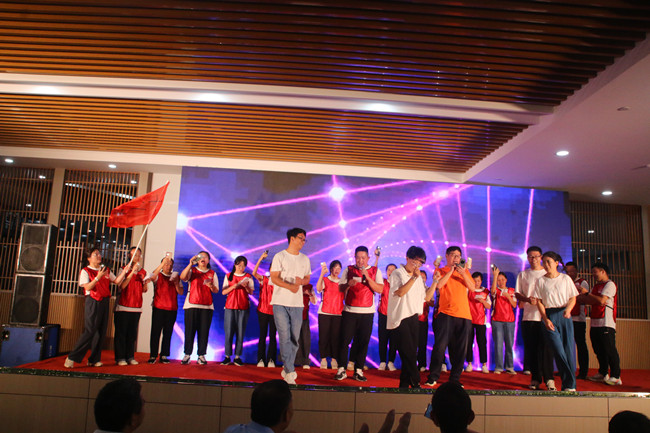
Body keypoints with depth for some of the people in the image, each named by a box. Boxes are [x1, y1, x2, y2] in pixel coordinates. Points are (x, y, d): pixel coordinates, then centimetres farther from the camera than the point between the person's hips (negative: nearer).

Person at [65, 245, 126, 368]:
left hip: (104, 302, 6)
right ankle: (72, 358, -1)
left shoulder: (106, 270, 15)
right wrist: (98, 277, -20)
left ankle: (94, 359, 15)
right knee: (89, 331, -11)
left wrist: (124, 271, -3)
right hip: (92, 302, -6)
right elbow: (87, 287, -12)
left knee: (101, 332, 6)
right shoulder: (85, 271, 0)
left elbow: (117, 281, 8)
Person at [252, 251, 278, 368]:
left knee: (273, 336, 1)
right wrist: (261, 258, -17)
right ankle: (261, 359, 7)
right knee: (262, 335, 2)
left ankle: (271, 360, 7)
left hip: (274, 312, 0)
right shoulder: (264, 280, 4)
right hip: (263, 311, 0)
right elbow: (254, 273, -11)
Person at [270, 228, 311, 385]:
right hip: (280, 302, -4)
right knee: (285, 338, -6)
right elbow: (274, 278, -6)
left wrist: (301, 281, -5)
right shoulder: (280, 256, 0)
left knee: (294, 338, 5)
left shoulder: (305, 259, 15)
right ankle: (290, 372, -1)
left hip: (297, 304, 4)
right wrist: (290, 286, -19)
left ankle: (287, 369, 19)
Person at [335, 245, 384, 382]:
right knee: (344, 341, -2)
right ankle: (341, 370, 7)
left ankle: (359, 371, 12)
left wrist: (367, 277, -13)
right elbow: (340, 288, 7)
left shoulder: (375, 271, 7)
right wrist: (348, 284, -13)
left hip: (367, 312, 0)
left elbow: (379, 289, -3)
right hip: (349, 311, 0)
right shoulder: (348, 270, 10)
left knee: (363, 342, 2)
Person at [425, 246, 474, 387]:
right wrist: (451, 270, -7)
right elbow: (439, 285, -10)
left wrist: (463, 273, -8)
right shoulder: (440, 271, 9)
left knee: (460, 349, 5)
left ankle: (455, 379, 16)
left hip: (464, 315, 3)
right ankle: (433, 377, 4)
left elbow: (472, 287, 5)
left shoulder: (465, 271, 18)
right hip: (446, 313, -3)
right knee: (440, 346, -7)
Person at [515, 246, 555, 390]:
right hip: (528, 316, 2)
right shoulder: (523, 275, 13)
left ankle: (549, 378, 1)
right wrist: (527, 299, -9)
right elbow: (517, 294, 11)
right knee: (531, 349, 3)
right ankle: (535, 378, 11)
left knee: (546, 348, -7)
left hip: (545, 316, -2)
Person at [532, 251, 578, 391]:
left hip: (564, 315, 0)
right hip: (549, 315, 0)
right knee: (558, 349, -8)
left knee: (568, 349, -3)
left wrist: (568, 310, -14)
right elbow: (539, 302, 2)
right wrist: (545, 319, -8)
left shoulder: (566, 278, 5)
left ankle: (569, 385, 8)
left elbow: (573, 298, 6)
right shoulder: (540, 281, 4)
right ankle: (570, 382, 1)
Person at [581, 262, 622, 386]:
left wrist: (587, 293, -8)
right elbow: (592, 301, 15)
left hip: (606, 324, -9)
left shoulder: (610, 284, -7)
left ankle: (616, 376, 1)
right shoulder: (596, 286, 21)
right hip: (595, 323, 9)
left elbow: (601, 300, -18)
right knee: (599, 350, 12)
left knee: (609, 350, -6)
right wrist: (580, 296, -1)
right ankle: (603, 373, 21)